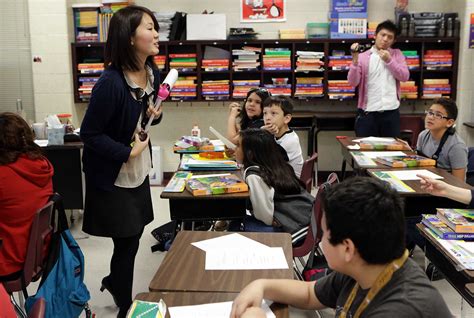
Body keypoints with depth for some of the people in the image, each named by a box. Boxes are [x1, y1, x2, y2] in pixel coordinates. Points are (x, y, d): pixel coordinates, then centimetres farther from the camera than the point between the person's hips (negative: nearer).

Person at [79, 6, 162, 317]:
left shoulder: (152, 74, -2)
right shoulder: (110, 82, -28)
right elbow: (90, 134, -21)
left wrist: (155, 115, -6)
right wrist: (127, 153, -23)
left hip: (139, 170, 8)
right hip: (112, 176, -8)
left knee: (134, 235, 20)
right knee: (127, 242, 5)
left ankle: (114, 281, 48)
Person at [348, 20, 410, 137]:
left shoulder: (397, 54, 10)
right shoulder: (363, 57, 2)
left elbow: (404, 77, -1)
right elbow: (352, 82, -7)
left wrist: (389, 61, -8)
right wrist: (355, 60, -19)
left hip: (391, 112, 2)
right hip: (368, 112, -2)